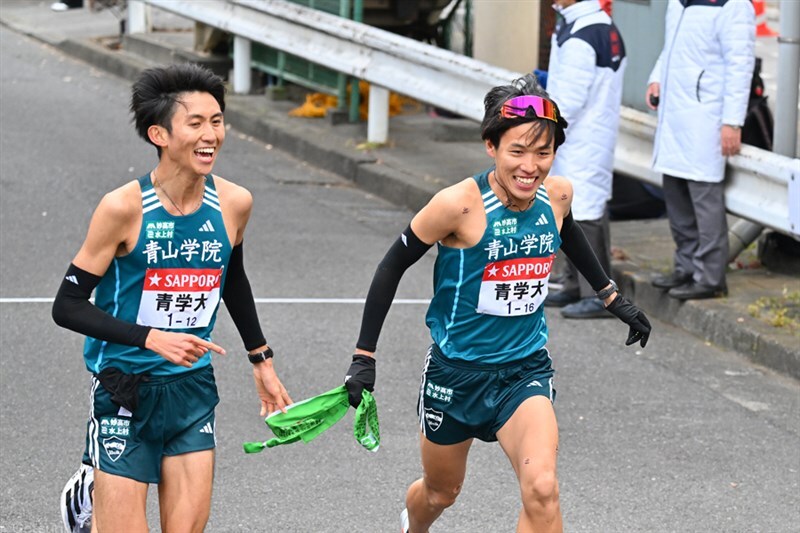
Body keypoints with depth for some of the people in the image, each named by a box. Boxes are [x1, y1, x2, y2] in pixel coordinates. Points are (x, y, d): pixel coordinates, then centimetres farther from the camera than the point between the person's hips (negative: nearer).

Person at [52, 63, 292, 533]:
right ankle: (89, 494, 28)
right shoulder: (125, 208, -17)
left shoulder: (234, 204, -3)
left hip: (193, 388, 4)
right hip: (126, 391, -4)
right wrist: (151, 338, -24)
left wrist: (262, 361, 25)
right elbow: (68, 306, -14)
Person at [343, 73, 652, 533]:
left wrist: (612, 296, 25)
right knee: (441, 492, 21)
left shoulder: (558, 194, -8)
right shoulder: (460, 204, -23)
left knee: (542, 489, -22)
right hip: (456, 370, -2)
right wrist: (364, 357, -12)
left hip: (526, 370, 2)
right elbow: (393, 266, -11)